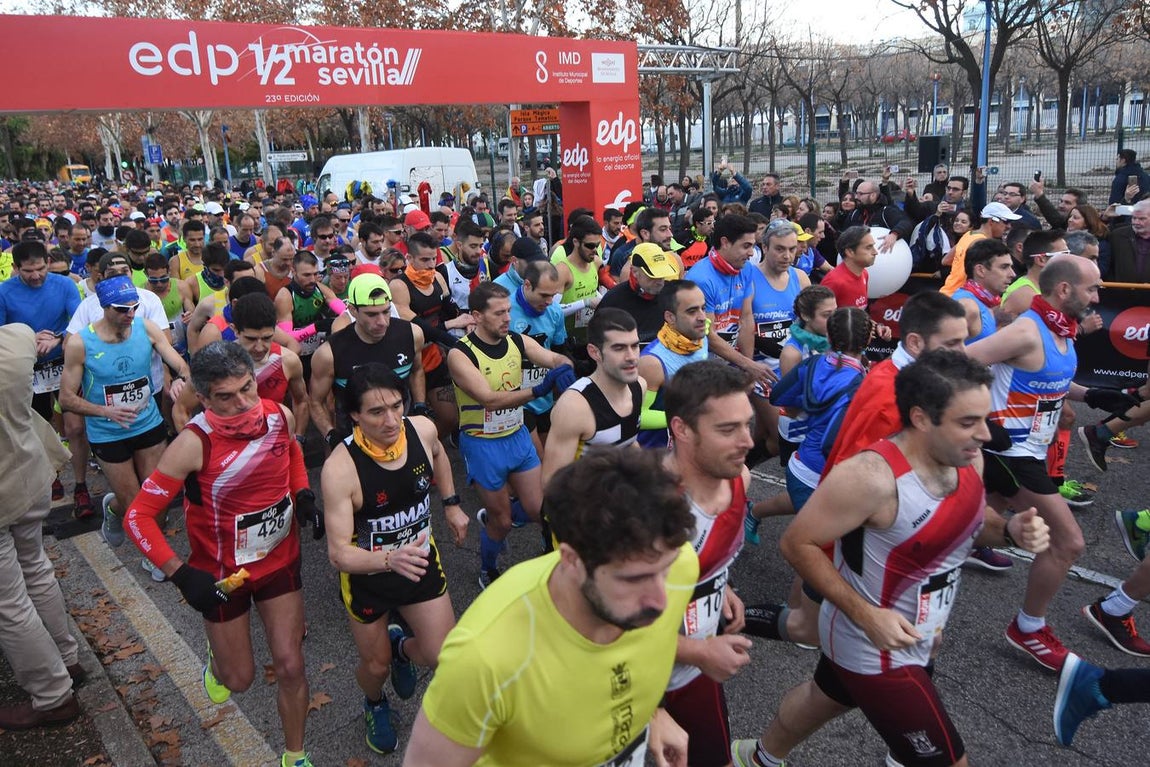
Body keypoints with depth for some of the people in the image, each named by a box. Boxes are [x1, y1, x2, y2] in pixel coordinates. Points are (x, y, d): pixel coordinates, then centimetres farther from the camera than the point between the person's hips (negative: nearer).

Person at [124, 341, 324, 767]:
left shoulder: (280, 415, -14)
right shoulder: (194, 444, -28)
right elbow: (138, 516, -21)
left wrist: (303, 496, -3)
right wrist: (181, 574, -28)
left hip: (280, 561, 3)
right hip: (222, 573, -3)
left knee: (290, 667, 4)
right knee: (239, 678, 13)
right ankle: (218, 661, 52)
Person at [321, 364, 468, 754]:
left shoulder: (423, 429, -19)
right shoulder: (340, 468, -34)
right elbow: (338, 552, -34)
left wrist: (451, 504, 11)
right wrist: (391, 560, -50)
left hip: (421, 561, 3)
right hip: (367, 575, -3)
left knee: (446, 659, 3)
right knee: (377, 666, 15)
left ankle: (401, 647, 41)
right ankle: (375, 706, 55)